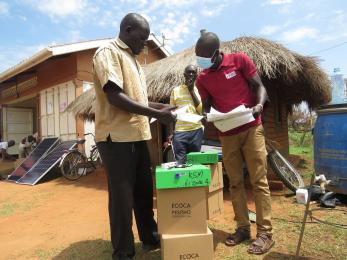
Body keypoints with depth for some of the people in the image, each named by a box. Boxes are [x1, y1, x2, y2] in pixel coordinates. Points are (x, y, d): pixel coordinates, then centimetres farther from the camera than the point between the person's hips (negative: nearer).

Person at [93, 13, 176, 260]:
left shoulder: (132, 59, 20)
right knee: (122, 196, 1)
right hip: (117, 137, -9)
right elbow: (115, 97, -19)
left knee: (144, 190, 17)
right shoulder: (108, 52, -7)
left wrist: (161, 106, 12)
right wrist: (157, 114, -18)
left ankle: (149, 237, 35)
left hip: (137, 135, 9)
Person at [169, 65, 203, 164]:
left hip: (196, 131, 1)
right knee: (180, 162, -3)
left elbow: (201, 110, -5)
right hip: (179, 131, -1)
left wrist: (192, 90, -5)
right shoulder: (176, 90, 7)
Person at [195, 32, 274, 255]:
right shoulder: (202, 79, 5)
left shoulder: (240, 60, -3)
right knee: (235, 183, 6)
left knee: (259, 181, -2)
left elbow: (259, 87, -1)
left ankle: (265, 233, 7)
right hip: (227, 135, 3)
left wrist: (259, 105, -21)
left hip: (251, 129, -3)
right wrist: (206, 115, -11)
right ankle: (243, 228, 18)